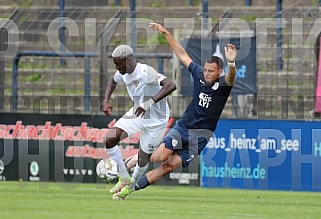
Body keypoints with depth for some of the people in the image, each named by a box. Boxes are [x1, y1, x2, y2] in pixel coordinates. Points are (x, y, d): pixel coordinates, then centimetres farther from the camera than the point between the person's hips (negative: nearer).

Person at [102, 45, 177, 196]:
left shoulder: (146, 72, -29)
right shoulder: (123, 73, -5)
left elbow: (170, 86, -41)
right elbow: (113, 82, 21)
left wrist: (150, 102, -49)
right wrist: (106, 102, 5)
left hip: (156, 119, -7)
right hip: (137, 114, 7)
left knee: (144, 157, 4)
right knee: (110, 140, -11)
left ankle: (133, 183, 33)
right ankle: (124, 178, 4)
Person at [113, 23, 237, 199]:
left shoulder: (222, 84, -13)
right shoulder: (199, 74, -1)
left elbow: (230, 78, -37)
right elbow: (182, 54, 8)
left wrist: (231, 63, -59)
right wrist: (166, 33, 7)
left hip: (202, 136, -3)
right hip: (182, 126, 3)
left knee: (169, 166, -8)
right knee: (157, 158, -17)